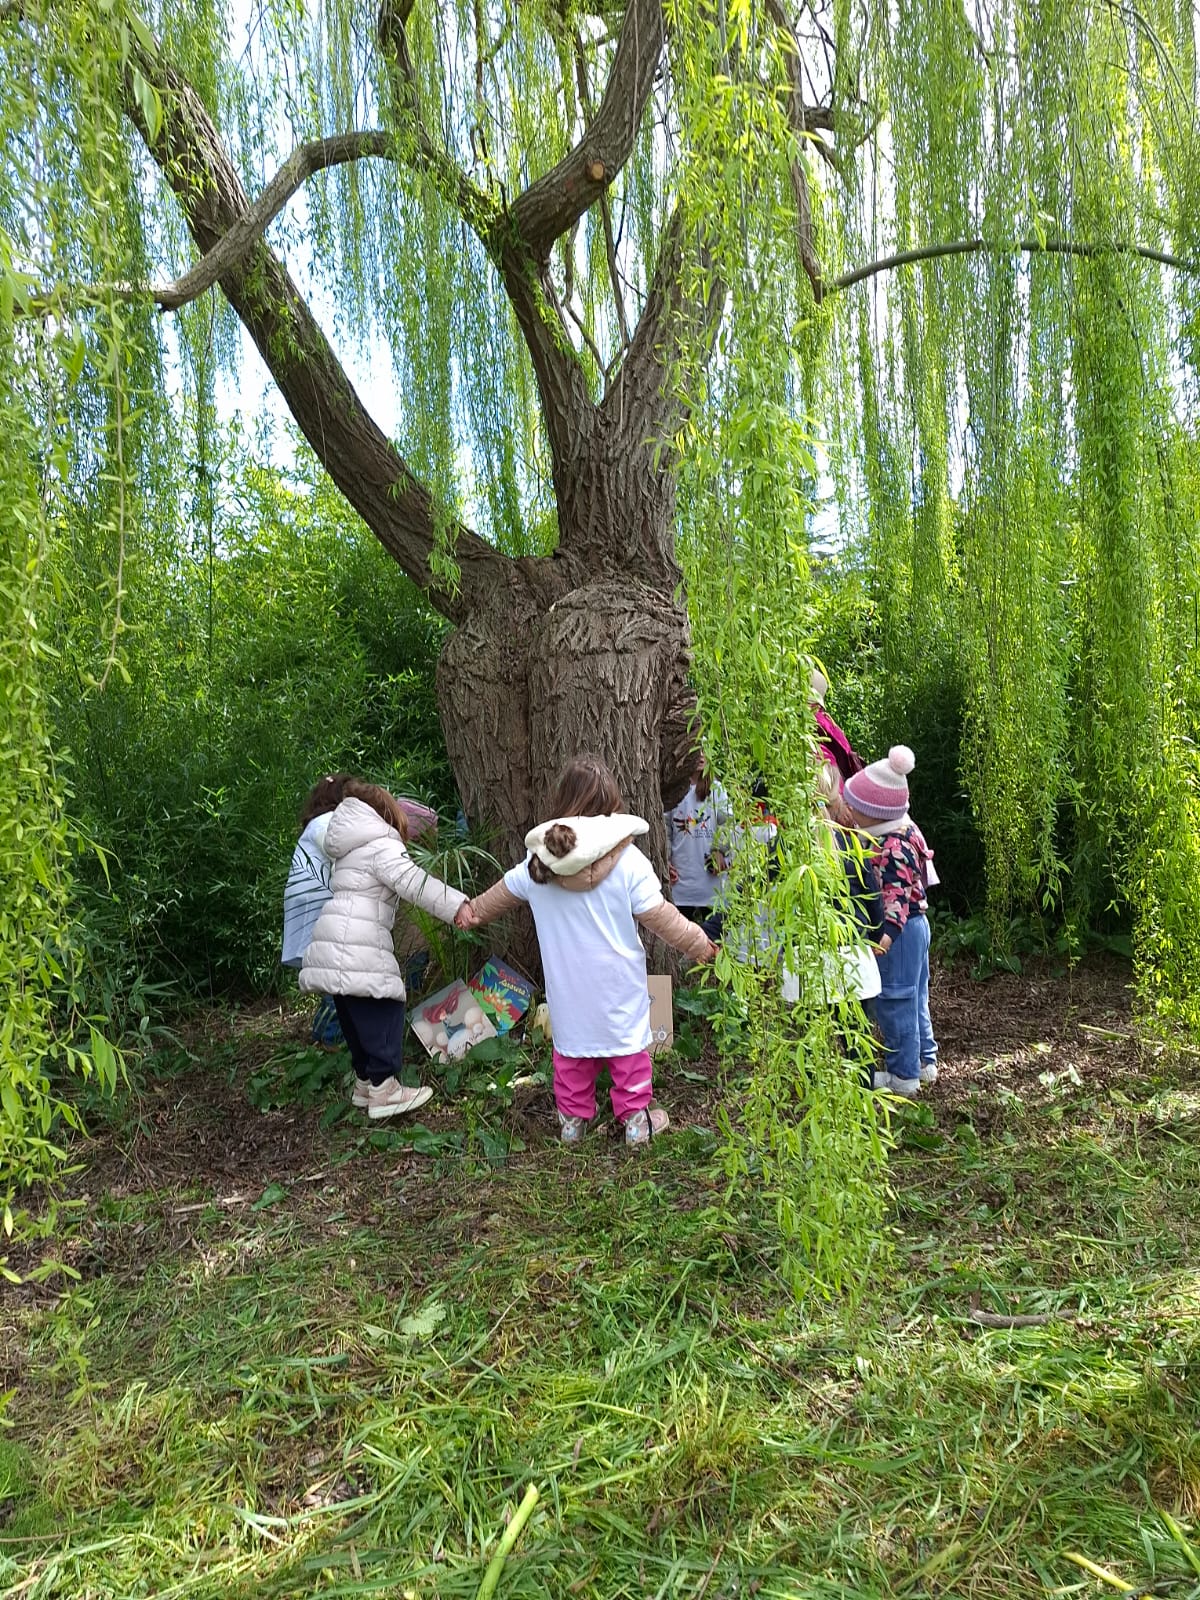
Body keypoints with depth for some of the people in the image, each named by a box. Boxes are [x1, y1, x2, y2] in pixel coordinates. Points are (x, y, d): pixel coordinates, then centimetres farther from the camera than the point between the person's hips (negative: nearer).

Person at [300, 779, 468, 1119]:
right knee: (383, 1013, -5)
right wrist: (459, 906, -24)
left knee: (356, 1018, 16)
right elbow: (416, 884, -18)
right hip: (358, 950, -9)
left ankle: (365, 1081, 24)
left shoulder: (349, 849, 24)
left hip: (330, 947, 9)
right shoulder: (382, 846, -6)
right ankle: (383, 1089, -4)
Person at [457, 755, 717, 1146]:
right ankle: (636, 1119, 22)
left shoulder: (539, 861, -5)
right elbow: (659, 915, -13)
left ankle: (572, 1120, 29)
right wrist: (700, 944, 2)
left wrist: (473, 912, 32)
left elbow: (503, 892, 12)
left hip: (567, 984, 3)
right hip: (617, 981, -3)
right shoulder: (627, 860, -17)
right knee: (628, 1044, 13)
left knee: (571, 1043, 18)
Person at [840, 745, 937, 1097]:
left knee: (894, 1003, 2)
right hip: (915, 924, 10)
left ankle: (903, 1076, 14)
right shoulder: (901, 831, 5)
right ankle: (924, 1061, 34)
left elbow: (897, 895, -29)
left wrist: (887, 934, -37)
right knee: (913, 998, 21)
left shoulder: (890, 848, -25)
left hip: (899, 933, -10)